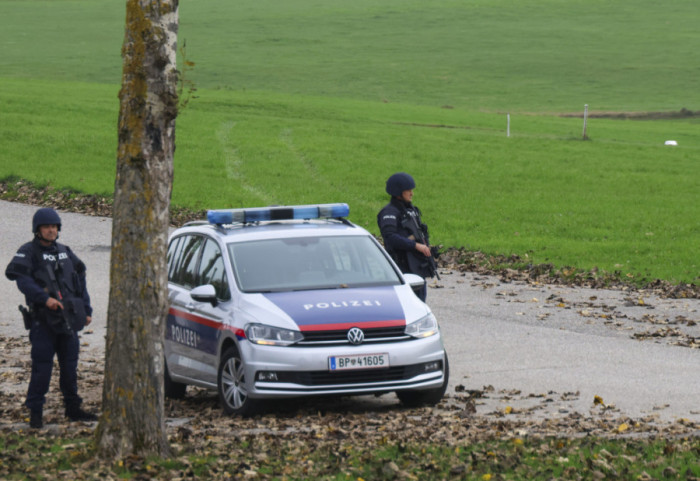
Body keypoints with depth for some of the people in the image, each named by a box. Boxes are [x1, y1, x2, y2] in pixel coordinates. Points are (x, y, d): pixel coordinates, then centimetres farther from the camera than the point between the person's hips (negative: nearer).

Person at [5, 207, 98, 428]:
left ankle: (73, 408, 21)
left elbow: (80, 282, 19)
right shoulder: (28, 252, -3)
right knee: (42, 366, -7)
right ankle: (35, 412, 1)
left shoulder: (65, 252, 15)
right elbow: (21, 278, -19)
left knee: (70, 365, 10)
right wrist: (45, 298, -29)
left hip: (68, 319, 5)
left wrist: (86, 310, 13)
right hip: (43, 320, -5)